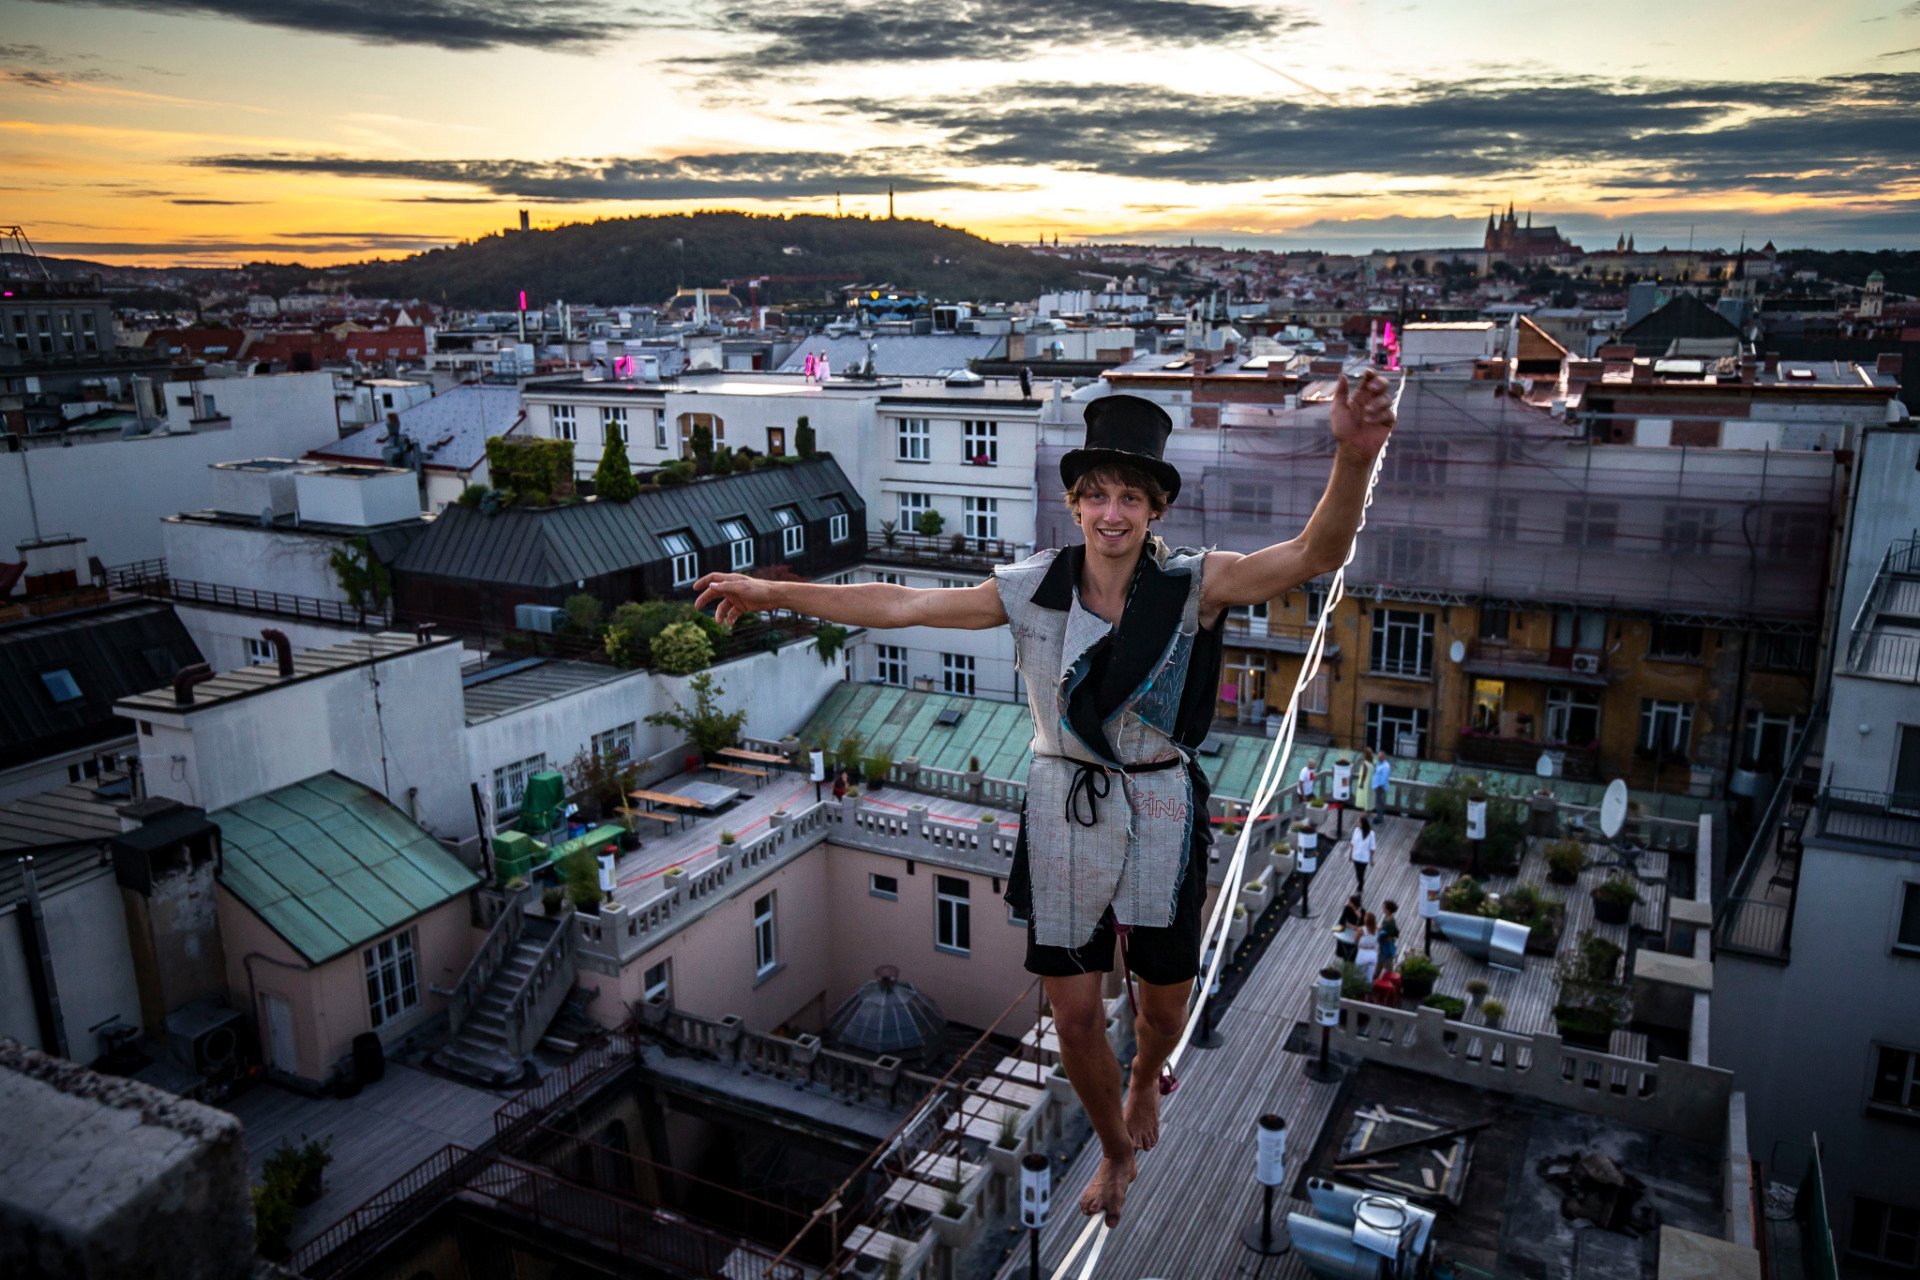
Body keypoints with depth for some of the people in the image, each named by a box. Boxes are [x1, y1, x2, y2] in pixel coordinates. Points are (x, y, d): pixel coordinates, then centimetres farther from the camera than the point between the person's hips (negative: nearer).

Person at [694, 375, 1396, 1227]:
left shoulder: (1193, 586, -13)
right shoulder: (1034, 589, -7)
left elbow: (1315, 555, -27)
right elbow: (905, 605, -3)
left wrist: (1353, 457, -47)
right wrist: (778, 593, -5)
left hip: (1159, 814, -1)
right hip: (1064, 812, 1)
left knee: (1164, 1001, 15)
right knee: (1072, 1008, 9)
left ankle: (1145, 1082, 55)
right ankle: (1116, 1152, 40)